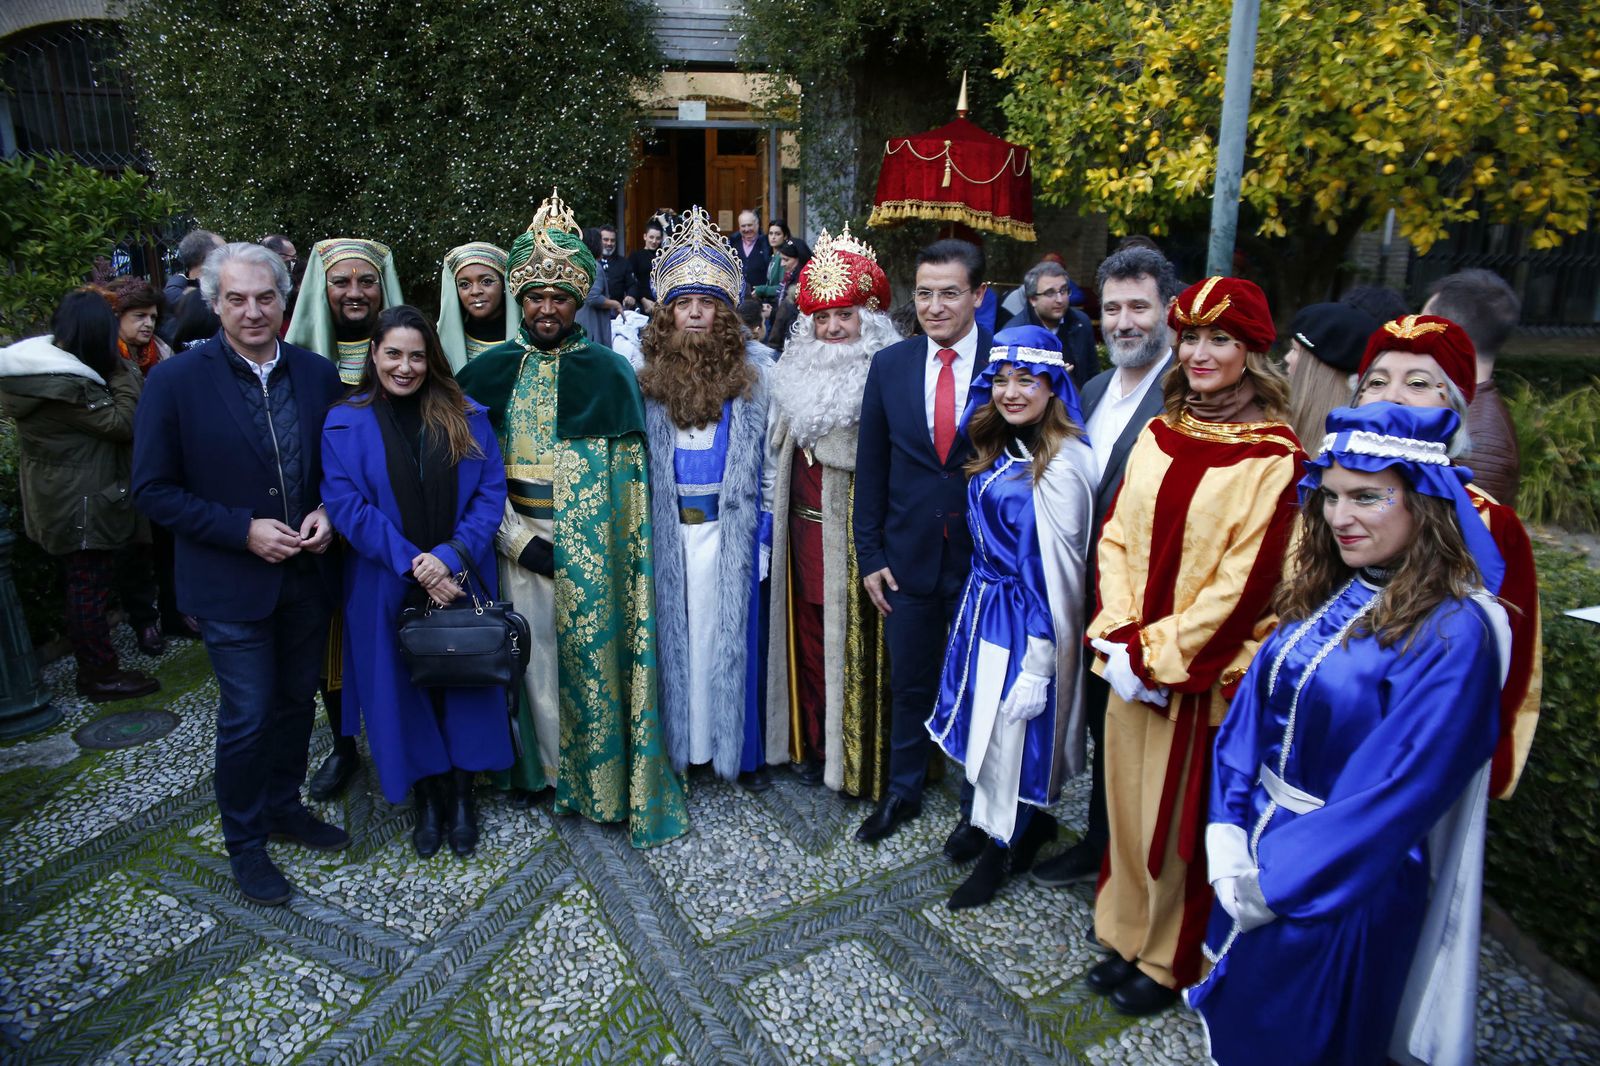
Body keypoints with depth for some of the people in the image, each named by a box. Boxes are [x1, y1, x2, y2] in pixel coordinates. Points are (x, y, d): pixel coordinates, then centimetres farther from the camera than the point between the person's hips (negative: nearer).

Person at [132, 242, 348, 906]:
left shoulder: (318, 374, -1)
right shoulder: (175, 381, -11)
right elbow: (153, 490, -9)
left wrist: (327, 514, -11)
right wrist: (243, 530, -18)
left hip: (307, 575, 4)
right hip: (231, 583, -4)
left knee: (296, 701, 18)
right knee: (246, 717, 5)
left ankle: (284, 804, 40)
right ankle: (244, 841, 26)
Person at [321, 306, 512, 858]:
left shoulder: (466, 417, 2)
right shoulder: (345, 423, -1)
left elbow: (491, 491, -4)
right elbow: (346, 504, -9)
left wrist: (451, 556, -17)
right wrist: (412, 563, -18)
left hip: (463, 581, 1)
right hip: (388, 590, -1)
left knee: (463, 683, 8)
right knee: (404, 689, 9)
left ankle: (462, 793, 26)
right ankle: (427, 797, 28)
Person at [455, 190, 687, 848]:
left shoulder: (607, 371, -1)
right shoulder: (491, 371, 4)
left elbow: (628, 472, -3)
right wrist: (518, 538, -10)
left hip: (589, 545, -2)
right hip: (519, 539, 2)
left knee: (593, 646, 4)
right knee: (534, 650, 9)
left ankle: (597, 767, 21)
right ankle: (541, 762, 28)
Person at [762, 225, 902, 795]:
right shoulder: (797, 374, 10)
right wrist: (775, 517, 15)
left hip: (862, 534, -5)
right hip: (806, 530, 6)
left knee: (859, 640, 2)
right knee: (809, 634, 12)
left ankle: (862, 759, 18)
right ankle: (814, 743, 28)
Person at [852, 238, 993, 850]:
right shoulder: (890, 365, 1)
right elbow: (872, 466, 4)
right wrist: (869, 555, 1)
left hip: (984, 557, -2)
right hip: (908, 555, 3)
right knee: (910, 683, 17)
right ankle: (902, 793, 39)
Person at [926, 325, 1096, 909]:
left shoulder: (1060, 465, -21)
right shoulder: (1001, 449, 2)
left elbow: (1058, 571, -20)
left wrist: (1038, 664, -17)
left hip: (1023, 621, -8)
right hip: (985, 606, 8)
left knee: (1013, 733, 8)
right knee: (992, 727, 20)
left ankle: (999, 852, 30)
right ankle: (1034, 825, 42)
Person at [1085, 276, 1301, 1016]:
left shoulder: (1274, 457, -12)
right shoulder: (1158, 437, 6)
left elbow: (1247, 580, -16)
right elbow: (1117, 538, 5)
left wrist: (1160, 654, -15)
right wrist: (1120, 636, -7)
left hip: (1204, 671, -5)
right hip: (1132, 662, 5)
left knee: (1175, 816, 8)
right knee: (1127, 802, 15)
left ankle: (1168, 961, 30)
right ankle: (1127, 937, 36)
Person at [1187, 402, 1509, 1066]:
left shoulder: (1454, 632, -21)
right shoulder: (1324, 595, 0)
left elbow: (1398, 787, -23)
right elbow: (1251, 711, 0)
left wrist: (1278, 878, -19)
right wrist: (1227, 834, -9)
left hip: (1344, 882, -6)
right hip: (1257, 849, 6)